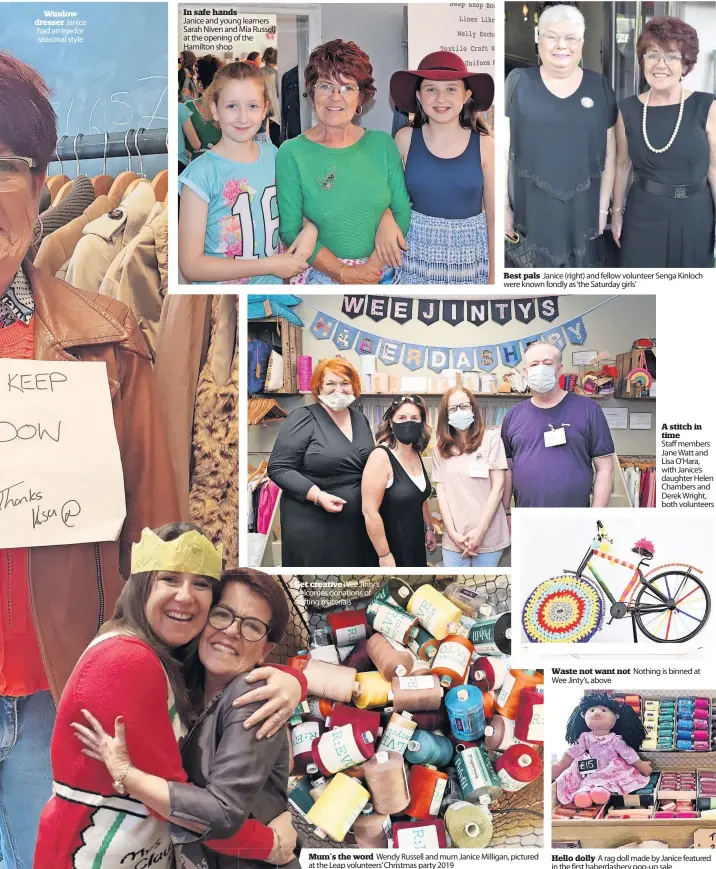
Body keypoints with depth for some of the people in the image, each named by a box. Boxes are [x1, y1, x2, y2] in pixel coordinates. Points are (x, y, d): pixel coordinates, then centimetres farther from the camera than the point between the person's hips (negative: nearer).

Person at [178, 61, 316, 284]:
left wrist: (310, 229, -10)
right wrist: (269, 265, -19)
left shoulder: (273, 154, -4)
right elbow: (190, 265, -20)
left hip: (274, 283, 4)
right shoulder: (201, 174, -18)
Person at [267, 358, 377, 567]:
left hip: (356, 524, 6)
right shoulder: (303, 419, -9)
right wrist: (317, 495, -22)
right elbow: (278, 468, -13)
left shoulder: (360, 418, 11)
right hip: (312, 526, -6)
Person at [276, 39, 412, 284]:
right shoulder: (291, 154, -8)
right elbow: (290, 231, -10)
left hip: (383, 273, 3)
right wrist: (345, 273, -17)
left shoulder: (382, 144, 0)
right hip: (322, 276, -2)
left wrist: (374, 266, -14)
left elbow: (403, 211, -1)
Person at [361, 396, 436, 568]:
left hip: (415, 543, 8)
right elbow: (370, 511, -23)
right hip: (391, 545, -8)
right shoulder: (381, 456, -20)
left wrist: (429, 528, 23)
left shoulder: (417, 455, 4)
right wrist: (384, 554, -21)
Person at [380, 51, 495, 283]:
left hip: (469, 261, 0)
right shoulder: (405, 138, -3)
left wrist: (493, 276, 0)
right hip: (415, 257, 0)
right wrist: (386, 219, -15)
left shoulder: (483, 145, -4)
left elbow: (494, 216, 1)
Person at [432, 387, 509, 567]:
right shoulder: (441, 448, 9)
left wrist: (480, 530, -9)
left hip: (488, 535, -2)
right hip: (454, 537, 2)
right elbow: (441, 492, 5)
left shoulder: (491, 438, 1)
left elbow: (498, 486, -3)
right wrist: (453, 533, -6)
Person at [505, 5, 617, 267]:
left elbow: (609, 153, 6)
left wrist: (603, 206, 4)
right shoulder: (519, 83, -2)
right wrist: (503, 205, -3)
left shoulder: (599, 87, 2)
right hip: (532, 207, -1)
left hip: (583, 208, 1)